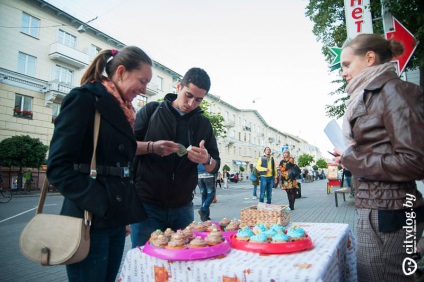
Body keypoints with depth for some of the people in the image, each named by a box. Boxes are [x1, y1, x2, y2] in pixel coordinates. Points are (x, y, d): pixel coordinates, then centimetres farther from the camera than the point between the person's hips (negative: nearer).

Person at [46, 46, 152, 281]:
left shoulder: (121, 110, 15)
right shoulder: (84, 99, -9)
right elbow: (58, 167, -16)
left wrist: (124, 214, 15)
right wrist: (101, 204, -20)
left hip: (115, 222, 8)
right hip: (90, 222, -8)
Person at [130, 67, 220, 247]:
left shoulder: (203, 124, 8)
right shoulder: (151, 111, 1)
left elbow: (215, 167, 8)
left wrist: (206, 160, -15)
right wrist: (151, 147, -20)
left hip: (182, 208, 3)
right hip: (147, 204, -2)